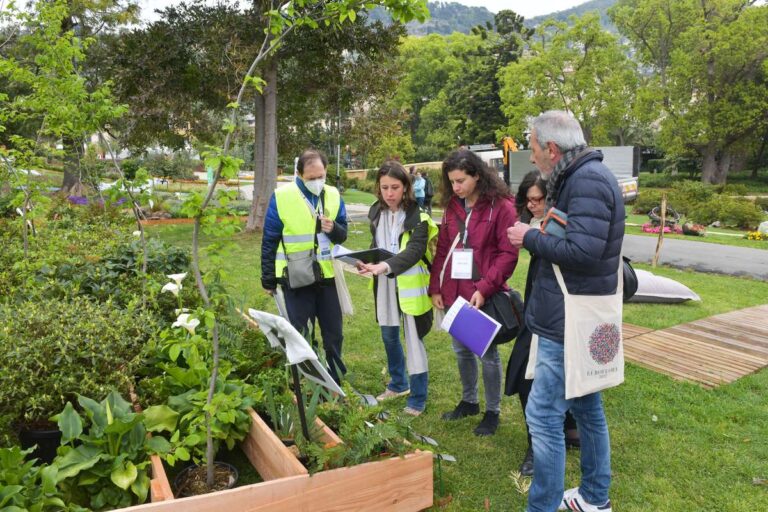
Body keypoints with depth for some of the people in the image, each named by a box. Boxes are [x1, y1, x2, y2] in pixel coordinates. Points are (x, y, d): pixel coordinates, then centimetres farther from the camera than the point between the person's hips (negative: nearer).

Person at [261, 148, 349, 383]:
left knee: (334, 333, 13)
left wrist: (333, 229, -17)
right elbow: (269, 242, -5)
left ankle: (335, 382, 30)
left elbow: (343, 234, 7)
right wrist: (268, 279, -2)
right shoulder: (281, 197, -10)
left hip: (327, 276, 4)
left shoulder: (333, 195, 1)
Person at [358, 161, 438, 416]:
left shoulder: (417, 217, -13)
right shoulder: (376, 213, 5)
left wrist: (385, 266, -37)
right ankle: (398, 384, 39)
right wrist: (368, 263, -6)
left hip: (410, 285, -6)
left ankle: (418, 398, 15)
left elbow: (414, 251, -23)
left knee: (413, 340, 0)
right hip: (385, 284, 6)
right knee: (389, 336, 18)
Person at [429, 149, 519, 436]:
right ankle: (469, 401, 36)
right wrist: (435, 287, 6)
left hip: (484, 295, -6)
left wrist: (484, 288, -20)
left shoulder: (501, 207, -9)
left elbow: (508, 254, -13)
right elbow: (442, 249, 12)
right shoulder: (452, 207, 9)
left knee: (487, 353, 6)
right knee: (461, 350, 17)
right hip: (454, 292, 6)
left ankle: (492, 412, 23)